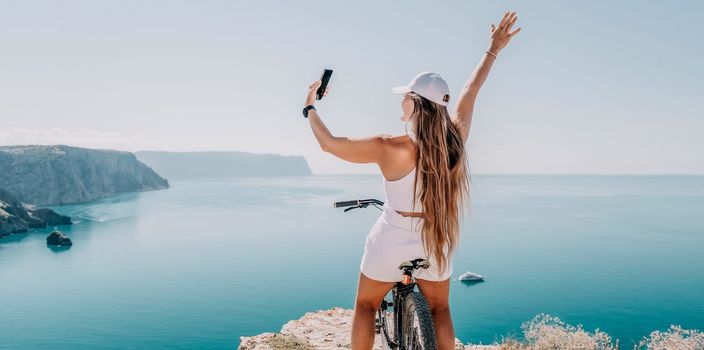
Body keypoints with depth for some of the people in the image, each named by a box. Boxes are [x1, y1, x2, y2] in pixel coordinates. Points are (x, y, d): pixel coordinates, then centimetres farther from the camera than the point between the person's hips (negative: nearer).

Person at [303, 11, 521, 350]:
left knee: (366, 305, 19)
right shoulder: (455, 139, -12)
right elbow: (470, 92, 4)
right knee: (439, 309, 23)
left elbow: (328, 143, -12)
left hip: (391, 242, -3)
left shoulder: (388, 148, -22)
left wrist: (310, 107, 4)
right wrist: (493, 50, 19)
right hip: (435, 243, 4)